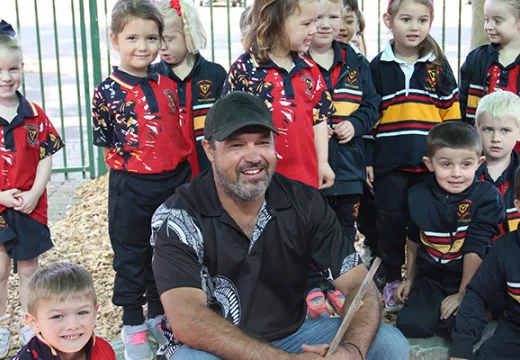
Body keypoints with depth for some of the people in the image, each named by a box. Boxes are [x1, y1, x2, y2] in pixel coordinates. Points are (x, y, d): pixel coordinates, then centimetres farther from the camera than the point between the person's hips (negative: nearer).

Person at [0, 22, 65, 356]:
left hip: (31, 206, 2)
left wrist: (34, 194, -11)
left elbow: (46, 157, 0)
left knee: (28, 268, 13)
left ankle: (28, 323, 30)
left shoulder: (34, 115, -1)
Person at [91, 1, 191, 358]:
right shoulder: (108, 91, -9)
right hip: (131, 188, -4)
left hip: (174, 182, 4)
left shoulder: (168, 85, 3)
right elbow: (105, 141, -6)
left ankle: (158, 316, 35)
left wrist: (181, 167, 4)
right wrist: (137, 155, -10)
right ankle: (133, 326, 24)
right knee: (131, 258, 9)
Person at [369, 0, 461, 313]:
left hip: (431, 162, 1)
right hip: (389, 163, 0)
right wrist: (367, 159, 0)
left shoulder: (438, 66, 4)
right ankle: (393, 281, 21)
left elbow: (452, 115, 7)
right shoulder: (377, 67, 2)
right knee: (391, 222, 5)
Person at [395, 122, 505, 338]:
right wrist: (410, 279, 20)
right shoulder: (418, 196, -5)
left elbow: (475, 249, -18)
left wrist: (463, 294, -16)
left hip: (471, 281, -3)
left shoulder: (486, 197, -17)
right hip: (431, 280, 3)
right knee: (409, 325, -17)